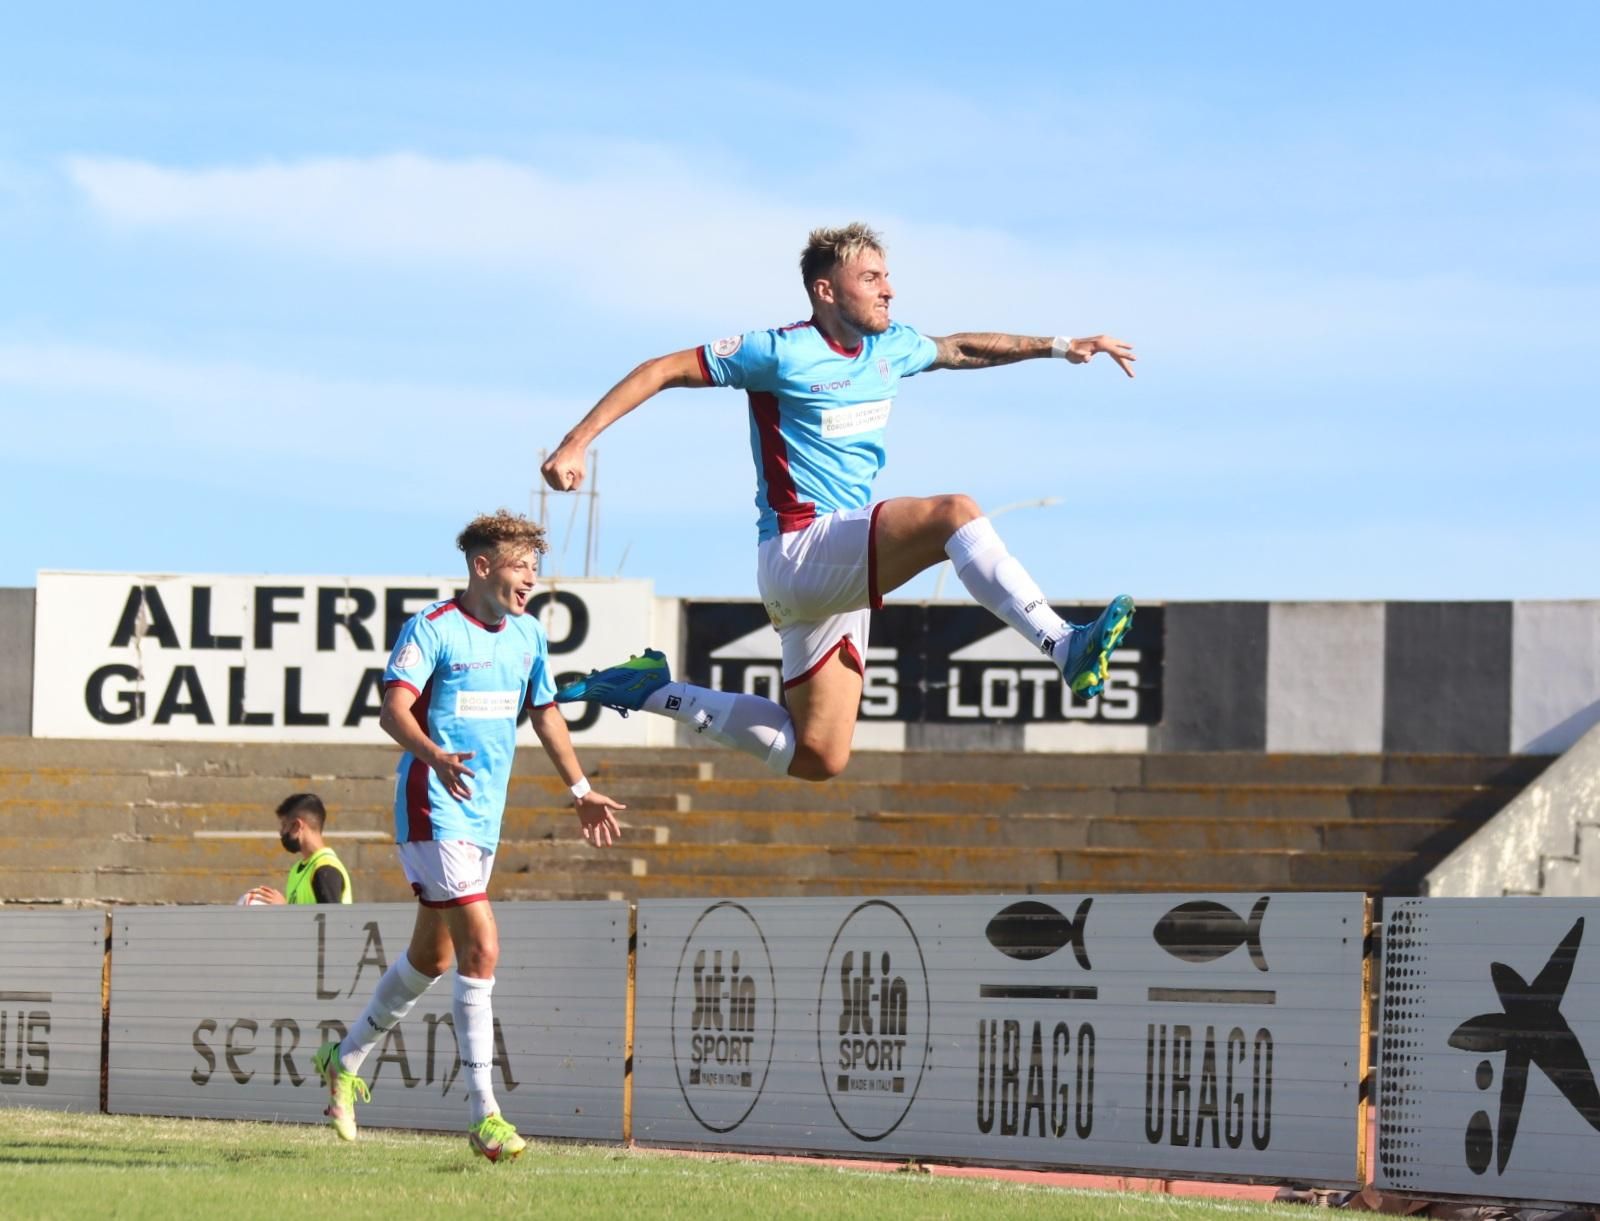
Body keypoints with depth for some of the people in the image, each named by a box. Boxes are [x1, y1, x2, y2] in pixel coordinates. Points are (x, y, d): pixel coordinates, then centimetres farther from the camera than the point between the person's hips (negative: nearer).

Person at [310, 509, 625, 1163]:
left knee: (431, 957, 18)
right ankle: (484, 1116, -16)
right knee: (481, 949, -17)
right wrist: (437, 757, -41)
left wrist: (581, 791, 26)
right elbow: (393, 709, -23)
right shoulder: (432, 628, -13)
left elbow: (545, 714, 23)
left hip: (485, 815, 8)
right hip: (434, 810, -8)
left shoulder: (527, 634, 10)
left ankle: (344, 1061, 37)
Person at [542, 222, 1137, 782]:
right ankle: (1066, 648, -37)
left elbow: (960, 350, 32)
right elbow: (660, 371, -7)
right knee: (955, 513, -28)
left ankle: (656, 691, 19)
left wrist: (1058, 345, 26)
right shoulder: (782, 353, -10)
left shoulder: (890, 349, 12)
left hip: (845, 568, 9)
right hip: (797, 549, -9)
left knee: (815, 759, 8)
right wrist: (575, 443, -13)